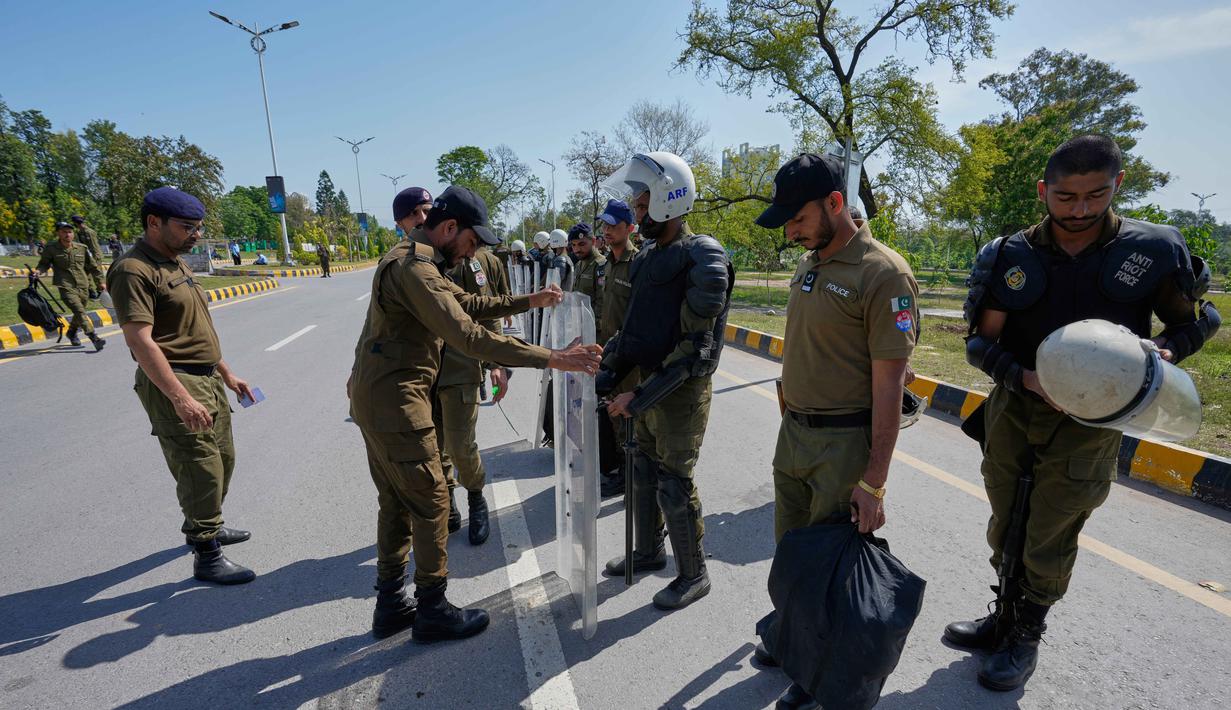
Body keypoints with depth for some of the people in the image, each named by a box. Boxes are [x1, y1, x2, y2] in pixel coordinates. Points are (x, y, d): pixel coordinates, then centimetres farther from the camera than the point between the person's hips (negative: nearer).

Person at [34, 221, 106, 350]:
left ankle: (71, 333, 43)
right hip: (66, 287, -4)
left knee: (79, 313, 17)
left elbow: (93, 266, 16)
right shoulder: (51, 248, -1)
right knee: (80, 311, -20)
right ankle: (94, 337, -26)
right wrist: (39, 271, -8)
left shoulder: (82, 248, 7)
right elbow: (44, 263, 14)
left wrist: (100, 282, 19)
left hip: (83, 287, 4)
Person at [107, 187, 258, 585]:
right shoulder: (134, 271, -15)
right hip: (172, 384, -9)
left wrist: (227, 374, 19)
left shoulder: (176, 264, 14)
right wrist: (180, 397, -28)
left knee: (223, 459, 19)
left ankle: (207, 528, 39)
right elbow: (140, 341, -23)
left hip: (208, 380, 10)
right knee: (202, 470, -5)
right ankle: (207, 557, 8)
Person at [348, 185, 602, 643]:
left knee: (395, 502, 17)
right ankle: (432, 612, 16)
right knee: (431, 503, 0)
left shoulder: (416, 260, 14)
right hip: (395, 403, -11)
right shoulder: (414, 267, -21)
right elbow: (468, 336, -31)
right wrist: (551, 359, -33)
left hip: (374, 398, 11)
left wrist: (529, 302, 12)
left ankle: (391, 605, 30)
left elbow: (467, 303, 19)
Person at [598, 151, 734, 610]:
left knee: (675, 486, 3)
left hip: (682, 393, -8)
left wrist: (641, 397, -22)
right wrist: (605, 379, 5)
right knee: (644, 475, 20)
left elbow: (696, 348, -22)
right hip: (649, 384, 8)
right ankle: (649, 552, 41)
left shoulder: (702, 259, -18)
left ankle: (693, 576, 24)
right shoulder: (648, 258, 9)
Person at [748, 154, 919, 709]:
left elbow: (889, 384, -19)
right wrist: (790, 424, 15)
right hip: (793, 432, 7)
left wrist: (873, 481, -19)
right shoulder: (807, 264, 7)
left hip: (844, 441, -7)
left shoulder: (883, 274, -18)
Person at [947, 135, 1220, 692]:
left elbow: (1195, 319, 7)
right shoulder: (1009, 257, -7)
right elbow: (980, 343, -6)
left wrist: (1163, 349, -15)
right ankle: (1006, 617, 38)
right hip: (1012, 412, 2)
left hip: (1086, 423, -1)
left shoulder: (1154, 250, -7)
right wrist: (1028, 379, -22)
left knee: (1050, 542, 7)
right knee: (1005, 531, 15)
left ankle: (1026, 638, 30)